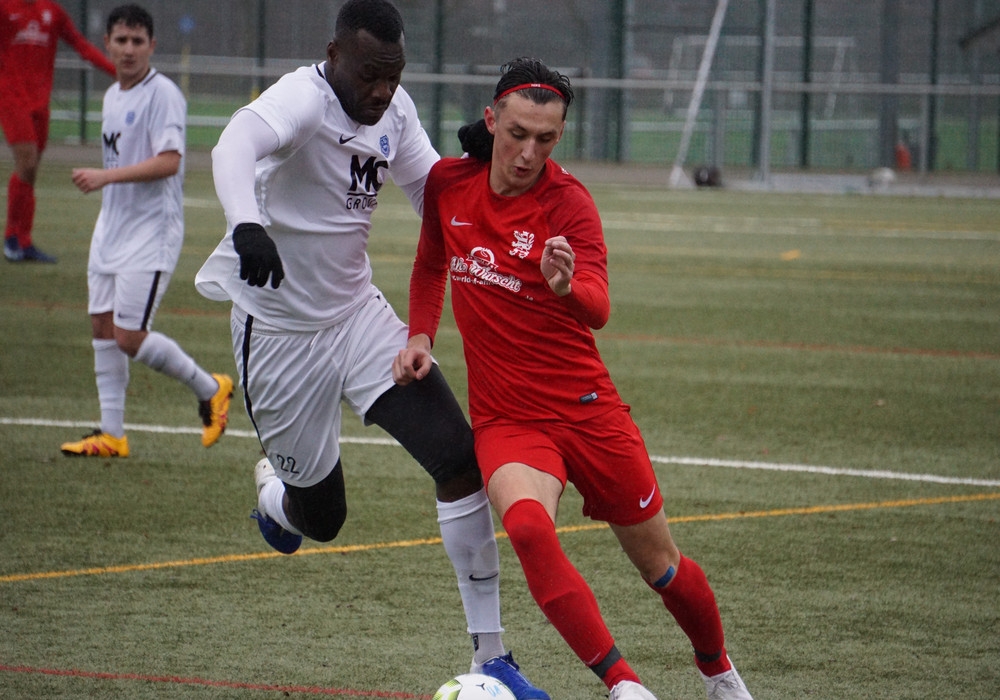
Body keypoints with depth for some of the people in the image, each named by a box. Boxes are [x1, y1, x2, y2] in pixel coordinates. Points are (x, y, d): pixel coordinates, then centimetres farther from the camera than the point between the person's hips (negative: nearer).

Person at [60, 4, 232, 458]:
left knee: (130, 337, -11)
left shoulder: (162, 94, -14)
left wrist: (105, 177, -28)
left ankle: (210, 389, 9)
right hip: (111, 227, 9)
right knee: (102, 327, 5)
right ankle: (111, 435, 11)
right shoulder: (112, 96, 13)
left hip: (151, 231, -9)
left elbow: (168, 162, -23)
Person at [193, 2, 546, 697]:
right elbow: (236, 145, -46)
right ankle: (273, 490, 48)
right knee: (321, 516, 7)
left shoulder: (394, 110, -2)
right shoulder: (303, 98, -25)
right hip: (280, 328, -6)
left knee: (460, 457, -11)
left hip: (358, 313, 6)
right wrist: (247, 225, -66)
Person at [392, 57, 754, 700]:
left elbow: (598, 309, -28)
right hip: (504, 417, 1)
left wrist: (567, 285, -49)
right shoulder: (448, 185, 0)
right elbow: (432, 262, 22)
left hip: (586, 408, -1)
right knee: (528, 526, -31)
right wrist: (420, 336, 8)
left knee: (661, 567, 9)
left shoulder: (569, 202, -12)